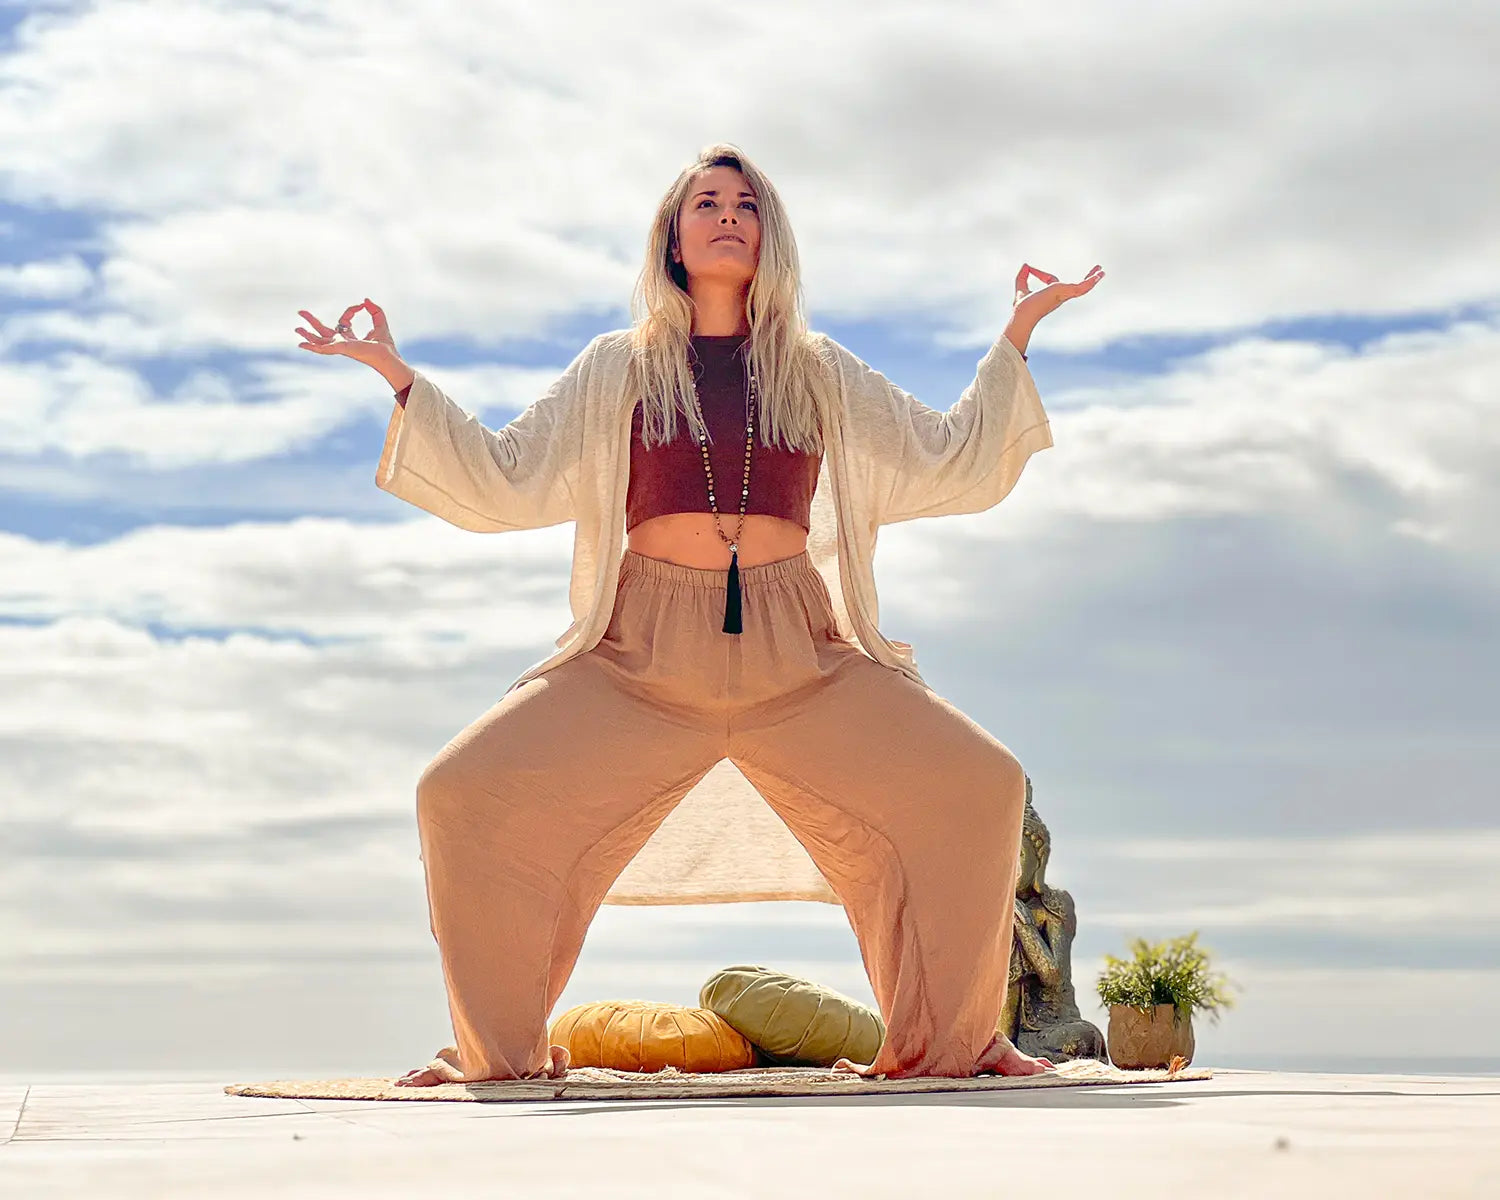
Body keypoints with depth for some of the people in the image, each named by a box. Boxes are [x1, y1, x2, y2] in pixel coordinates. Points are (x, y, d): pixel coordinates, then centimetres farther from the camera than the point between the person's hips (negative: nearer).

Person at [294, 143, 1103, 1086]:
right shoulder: (617, 369, 11)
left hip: (796, 654, 1)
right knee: (467, 797, -17)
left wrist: (1016, 338, 9)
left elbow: (954, 466, 15)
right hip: (643, 654, -1)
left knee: (977, 788, -16)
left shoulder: (819, 372, 13)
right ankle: (498, 1049, 4)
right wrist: (402, 379, 2)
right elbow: (503, 484, 9)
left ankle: (946, 1039, 3)